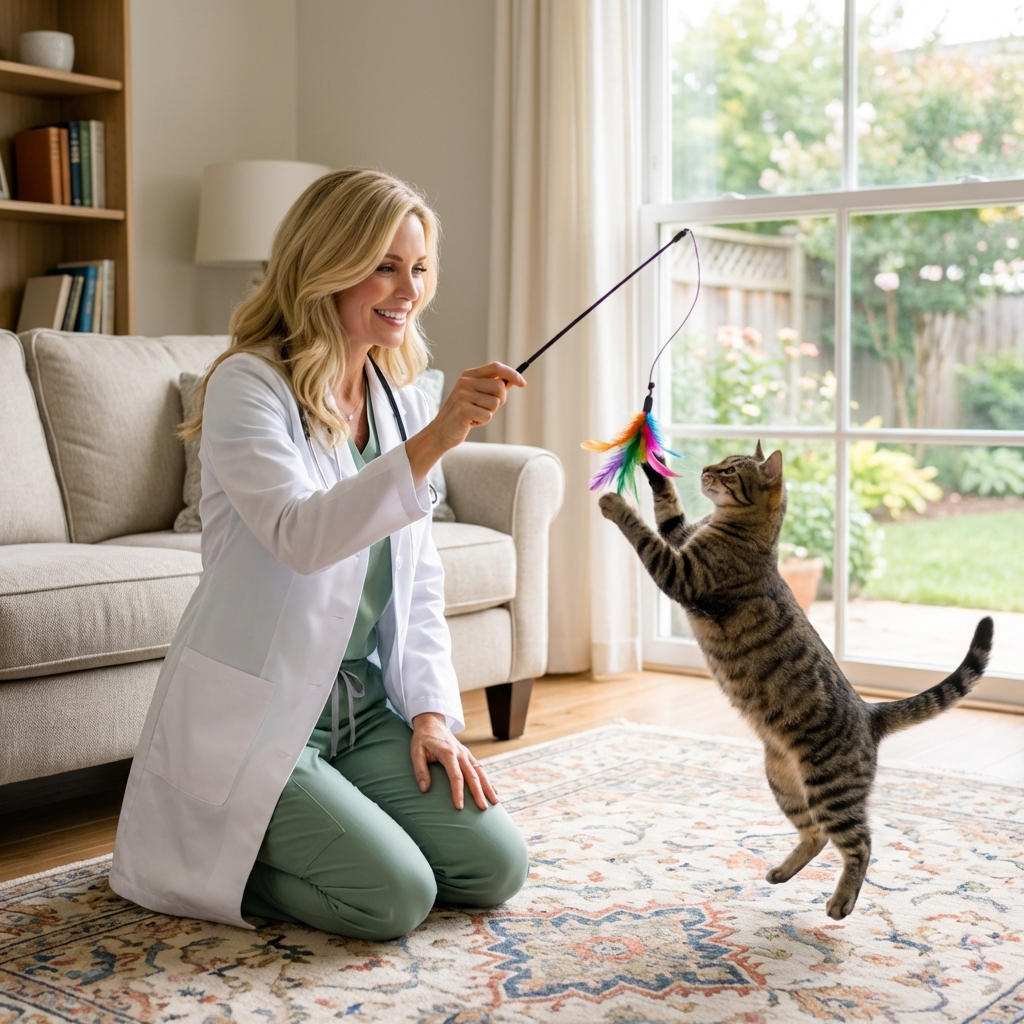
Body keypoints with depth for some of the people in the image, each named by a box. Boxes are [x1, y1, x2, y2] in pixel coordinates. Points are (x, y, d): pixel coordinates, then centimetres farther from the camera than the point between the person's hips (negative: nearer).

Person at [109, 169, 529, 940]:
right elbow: (300, 536, -30)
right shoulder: (248, 386, -13)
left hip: (364, 706, 7)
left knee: (495, 867, -2)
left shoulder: (403, 403, 8)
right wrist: (436, 440, -38)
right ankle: (200, 854, 9)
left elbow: (420, 587, 11)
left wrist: (432, 712, -1)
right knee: (394, 896, -17)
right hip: (253, 717, -7)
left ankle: (294, 838, 19)